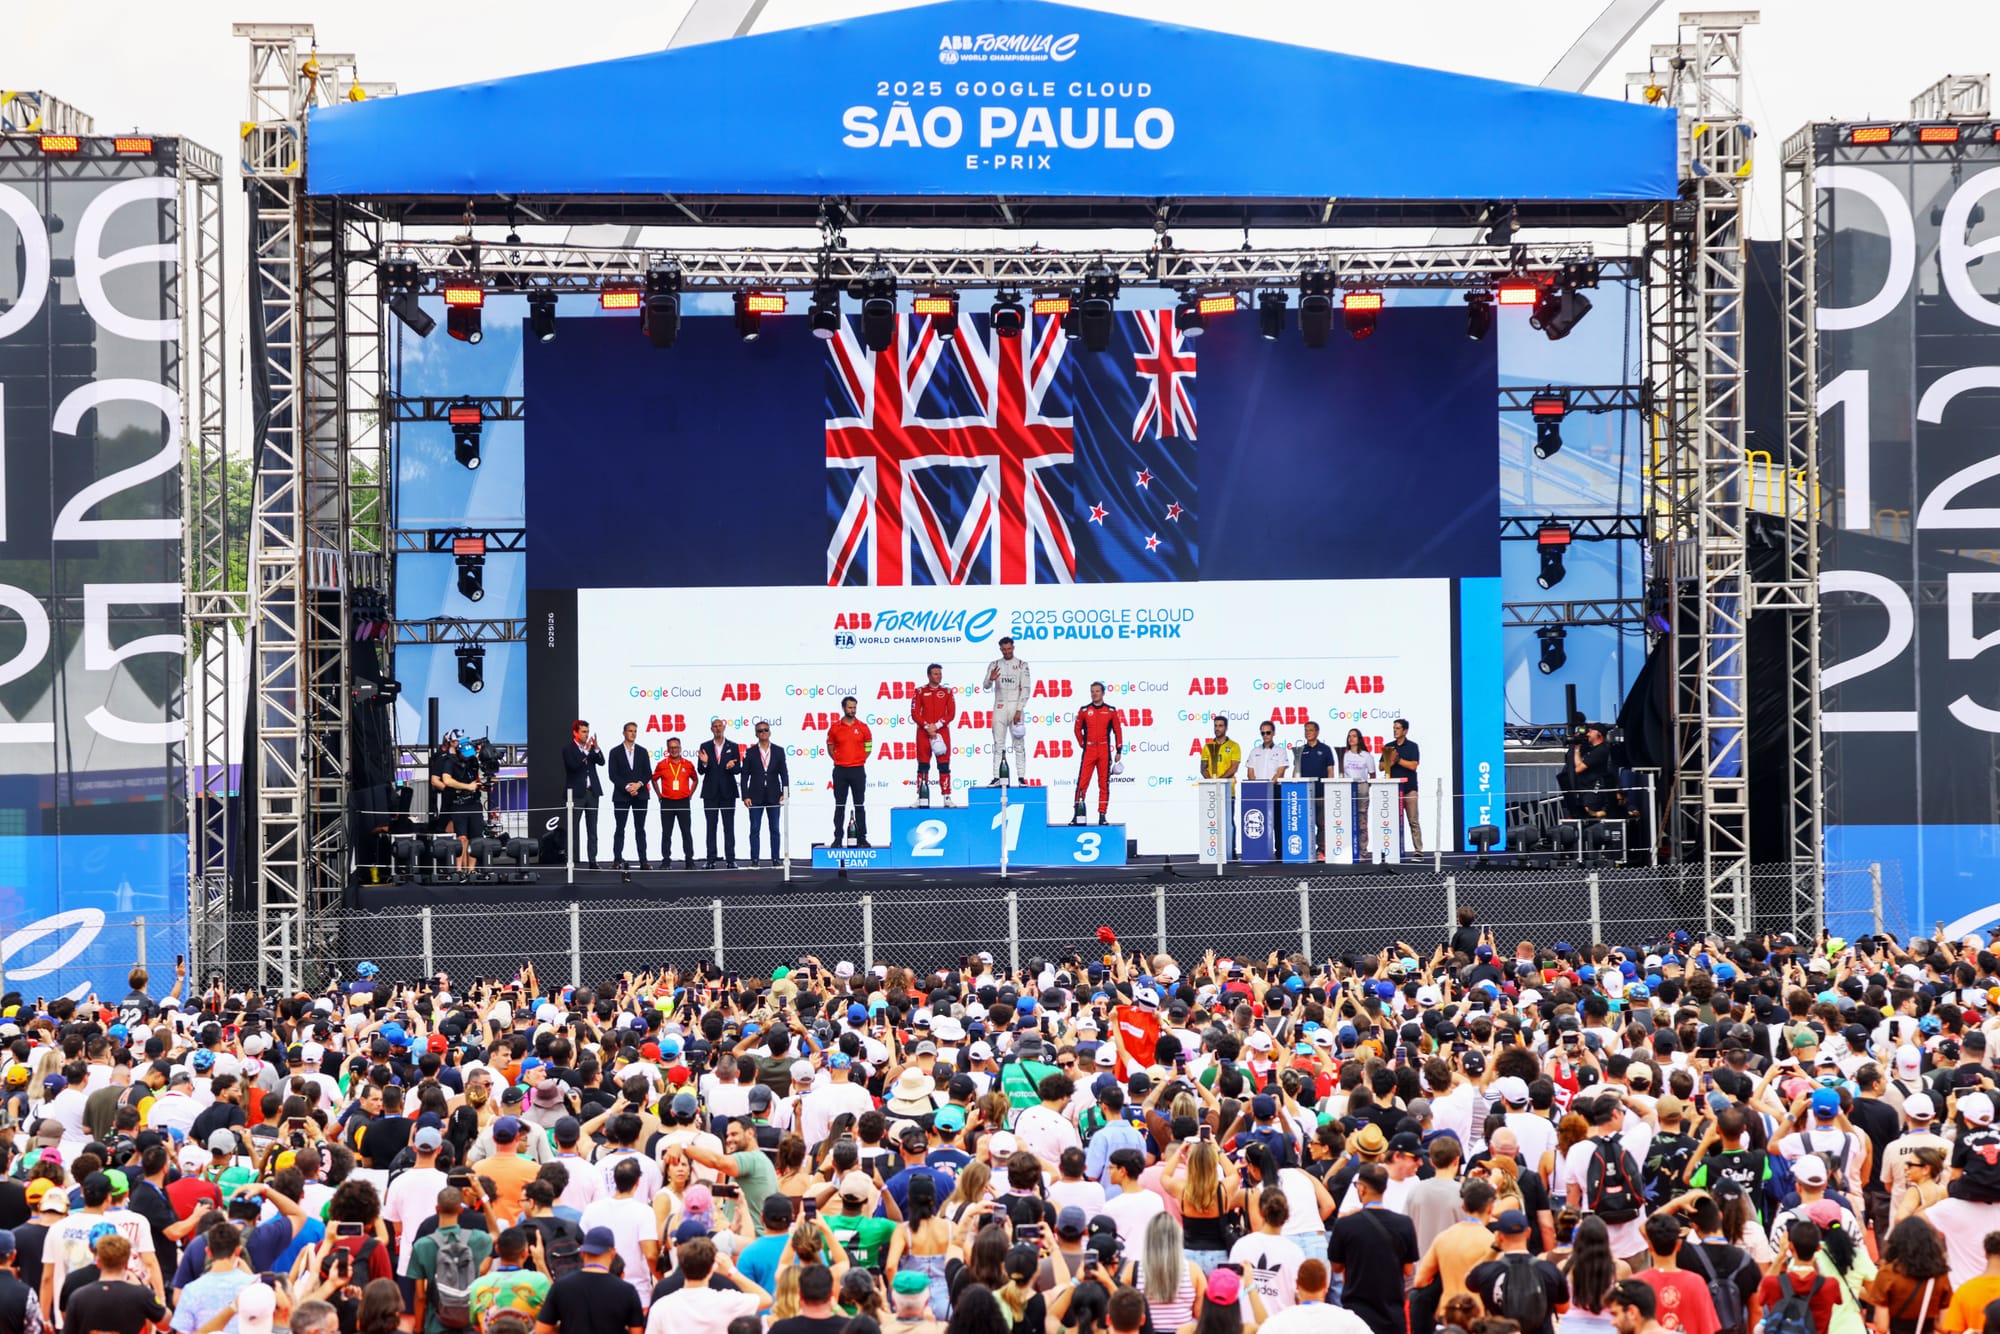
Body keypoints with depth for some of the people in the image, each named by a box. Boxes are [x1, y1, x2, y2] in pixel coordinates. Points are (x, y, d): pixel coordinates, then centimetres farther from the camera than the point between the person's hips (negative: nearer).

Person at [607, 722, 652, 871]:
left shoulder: (642, 751, 10)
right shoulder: (616, 752, 4)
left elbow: (648, 772, 5)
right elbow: (613, 775, -3)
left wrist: (639, 784, -12)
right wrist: (627, 787, -14)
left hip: (640, 795, 2)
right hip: (621, 795, -2)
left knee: (640, 829, 2)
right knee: (619, 829, -1)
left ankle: (643, 861, 1)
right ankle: (617, 861, 0)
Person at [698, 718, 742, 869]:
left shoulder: (733, 747, 4)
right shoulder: (705, 747, 5)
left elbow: (738, 769, 3)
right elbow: (701, 771, 2)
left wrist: (731, 767, -19)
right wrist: (704, 763, -19)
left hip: (727, 792, -1)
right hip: (710, 792, 1)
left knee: (729, 827, -1)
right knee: (711, 826, 3)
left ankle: (730, 859, 0)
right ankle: (711, 859, 5)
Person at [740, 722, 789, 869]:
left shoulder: (779, 751, 5)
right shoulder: (750, 752, 3)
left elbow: (784, 773, 5)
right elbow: (745, 775, 2)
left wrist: (784, 793, -5)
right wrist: (745, 796, -6)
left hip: (773, 796, 0)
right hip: (756, 796, 0)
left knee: (775, 829, 3)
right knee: (754, 829, 1)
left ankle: (776, 860, 7)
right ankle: (754, 860, 4)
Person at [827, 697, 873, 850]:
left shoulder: (862, 727, 3)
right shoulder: (835, 727, 2)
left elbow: (868, 746, 12)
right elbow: (830, 746, 11)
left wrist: (861, 760, 3)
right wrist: (837, 760, 2)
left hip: (858, 770, 0)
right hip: (840, 770, 0)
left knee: (860, 805, 3)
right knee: (839, 806, 2)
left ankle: (861, 838, 6)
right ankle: (838, 838, 5)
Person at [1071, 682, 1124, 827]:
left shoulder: (1111, 711, 5)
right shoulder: (1084, 710, 5)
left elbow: (1118, 730, 7)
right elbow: (1078, 729, 13)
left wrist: (1119, 751, 4)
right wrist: (1082, 744, 3)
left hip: (1104, 751, 0)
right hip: (1089, 751, 0)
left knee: (1104, 783, 2)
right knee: (1082, 781, -7)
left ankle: (1102, 815, 7)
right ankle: (1078, 814, -5)